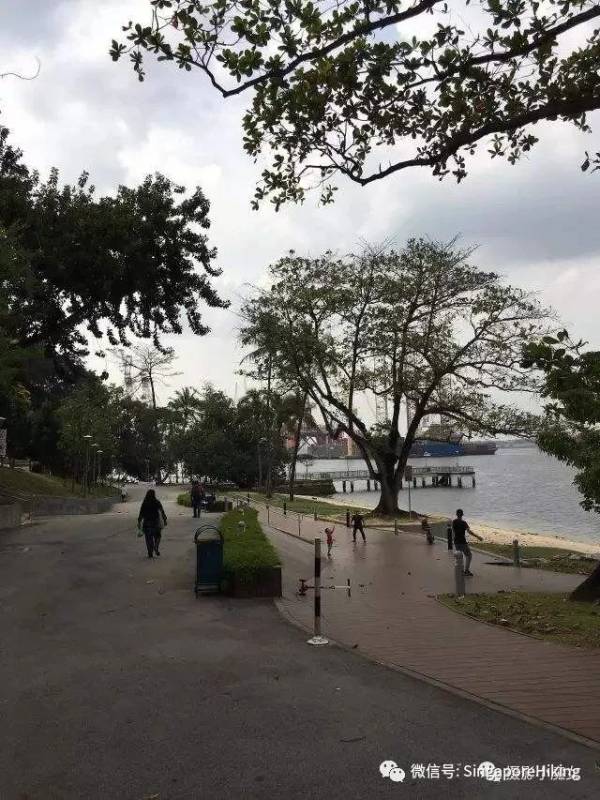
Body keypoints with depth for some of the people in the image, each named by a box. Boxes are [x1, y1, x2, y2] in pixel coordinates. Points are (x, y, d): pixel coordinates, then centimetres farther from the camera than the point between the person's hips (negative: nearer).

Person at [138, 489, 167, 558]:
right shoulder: (157, 502, -4)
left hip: (146, 523, 0)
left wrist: (139, 522, 6)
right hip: (156, 522, 0)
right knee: (157, 536, 16)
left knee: (149, 538, 7)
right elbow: (162, 512, -3)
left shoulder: (144, 503, -2)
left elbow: (141, 513, -1)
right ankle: (156, 548, -7)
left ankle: (150, 553, 5)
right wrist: (164, 520, 4)